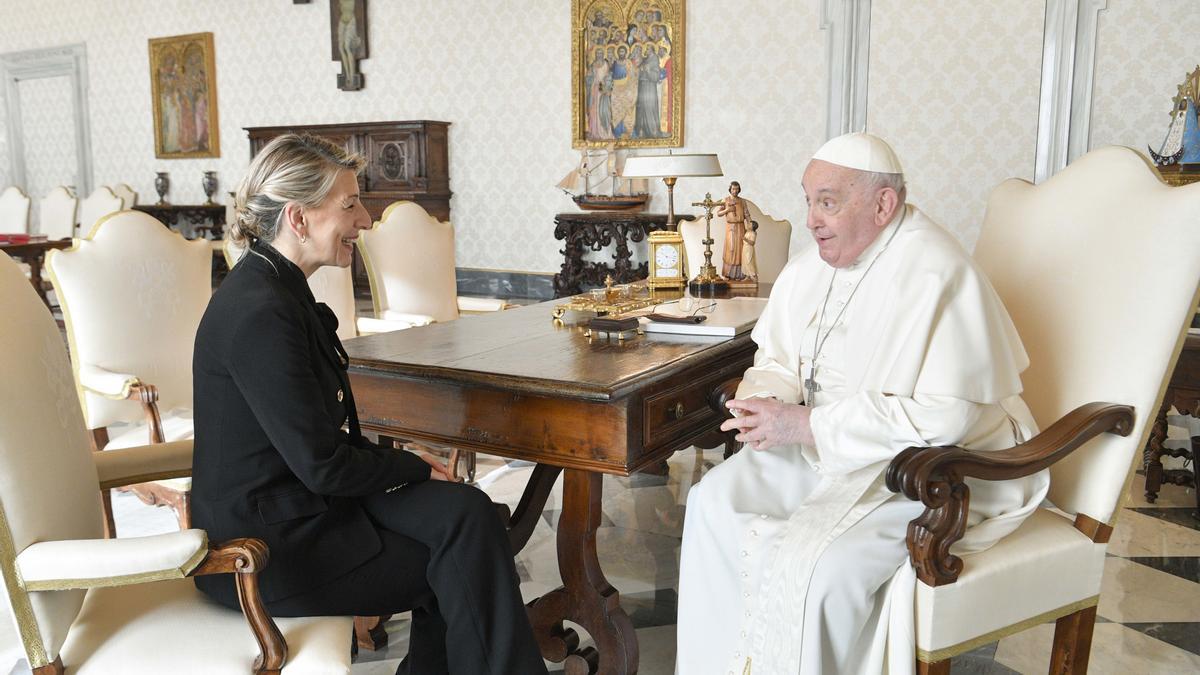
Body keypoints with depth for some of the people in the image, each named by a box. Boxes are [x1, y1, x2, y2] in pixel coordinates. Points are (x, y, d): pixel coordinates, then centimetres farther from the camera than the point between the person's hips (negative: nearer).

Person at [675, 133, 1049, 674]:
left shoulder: (937, 275, -22)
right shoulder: (811, 267, 3)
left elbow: (945, 416, -29)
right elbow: (777, 360, 13)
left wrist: (809, 425, -26)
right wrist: (762, 402, -12)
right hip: (827, 443, 8)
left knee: (811, 561, -27)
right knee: (715, 500, -7)